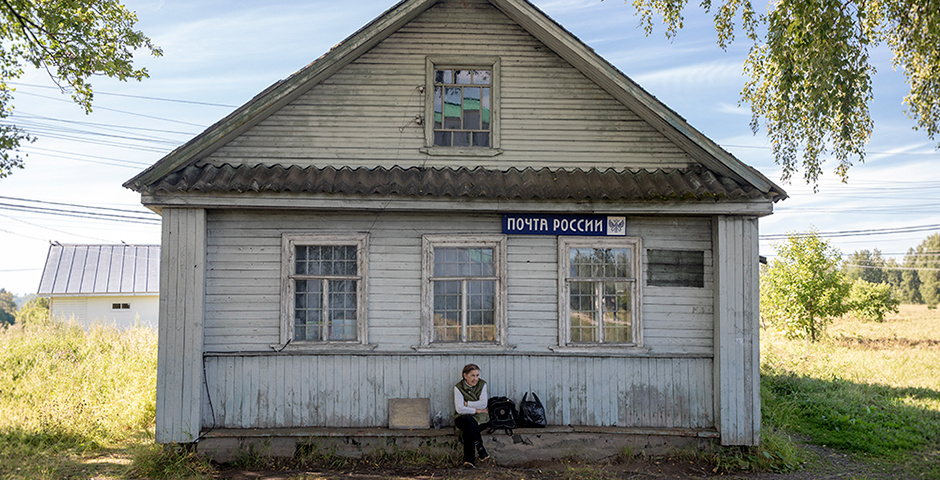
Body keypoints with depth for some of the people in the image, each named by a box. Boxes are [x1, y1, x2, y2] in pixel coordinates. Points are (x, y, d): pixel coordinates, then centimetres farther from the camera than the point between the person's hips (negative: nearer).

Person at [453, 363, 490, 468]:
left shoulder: (482, 384, 1)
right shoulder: (458, 387, -6)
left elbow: (483, 404, -9)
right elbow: (460, 409, -14)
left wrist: (467, 403, -10)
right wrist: (476, 410, -13)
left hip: (479, 417, 1)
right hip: (464, 417, -1)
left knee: (468, 429, -32)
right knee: (468, 421, -37)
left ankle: (468, 459, -26)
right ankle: (480, 449, -31)